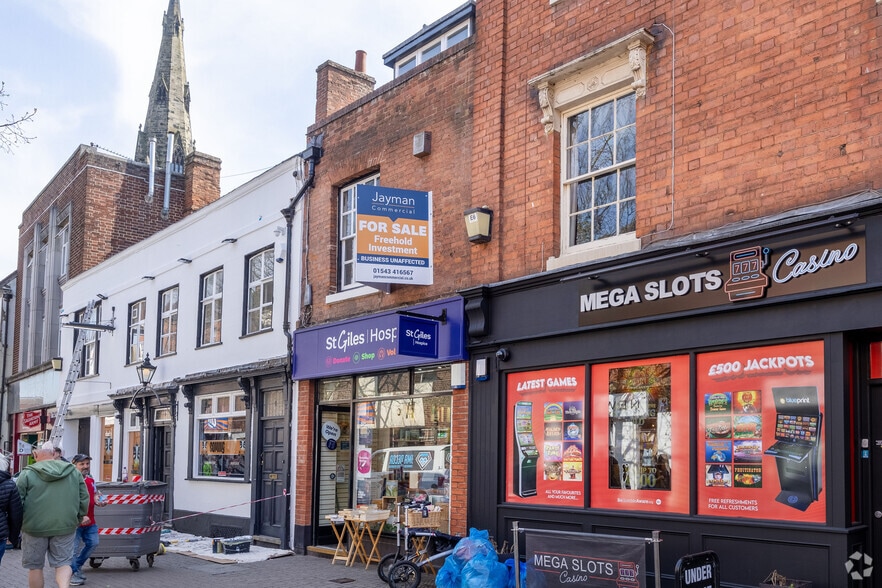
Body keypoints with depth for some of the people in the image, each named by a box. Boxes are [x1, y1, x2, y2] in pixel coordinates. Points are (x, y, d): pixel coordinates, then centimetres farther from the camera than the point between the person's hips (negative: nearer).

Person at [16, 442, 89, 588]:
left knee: (35, 567, 12)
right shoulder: (74, 472, 5)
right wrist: (78, 520, 20)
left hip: (35, 528, -2)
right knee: (63, 563, 9)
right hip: (66, 527, 2)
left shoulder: (27, 474, -5)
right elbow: (84, 500, 7)